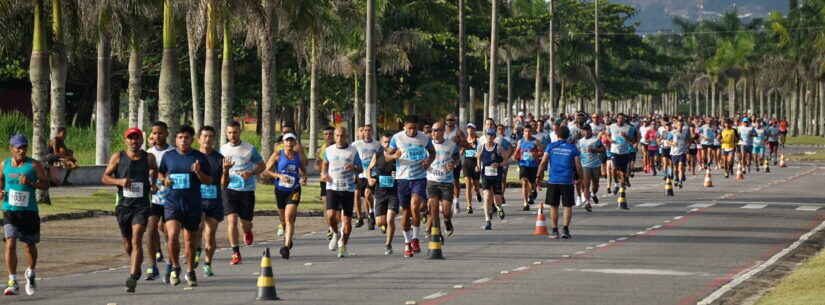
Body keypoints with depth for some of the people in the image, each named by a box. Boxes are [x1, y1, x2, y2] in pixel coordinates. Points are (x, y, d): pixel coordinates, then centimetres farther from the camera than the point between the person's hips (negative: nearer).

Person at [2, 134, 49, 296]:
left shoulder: (35, 165, -3)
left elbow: (46, 184, -4)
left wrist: (30, 183, -21)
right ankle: (13, 283, -12)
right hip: (9, 210, 0)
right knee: (10, 244, -14)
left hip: (29, 211, 0)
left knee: (30, 245, 12)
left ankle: (31, 273, 40)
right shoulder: (4, 165, 5)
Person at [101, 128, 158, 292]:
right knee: (127, 242, 13)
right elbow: (104, 178, 2)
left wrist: (153, 184, 7)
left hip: (141, 205, -2)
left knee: (136, 240, -17)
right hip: (123, 205, 2)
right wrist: (119, 181, -16)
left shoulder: (148, 158, 2)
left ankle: (133, 277, -23)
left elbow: (154, 171, 25)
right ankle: (136, 266, 42)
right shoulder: (118, 157, 1)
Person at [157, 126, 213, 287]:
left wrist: (198, 172, -16)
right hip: (172, 203, 0)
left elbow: (209, 181, 3)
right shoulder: (168, 156, 6)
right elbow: (160, 174, 20)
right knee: (172, 236, -18)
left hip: (193, 205, 0)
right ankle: (175, 267, 4)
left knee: (190, 240, 9)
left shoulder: (199, 158, 2)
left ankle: (190, 272, 27)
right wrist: (164, 180, -3)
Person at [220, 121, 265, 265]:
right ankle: (235, 253, -9)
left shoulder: (250, 149, -1)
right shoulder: (222, 149, 5)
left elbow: (262, 166, 7)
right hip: (229, 189, 0)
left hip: (247, 190, 0)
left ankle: (247, 231, 45)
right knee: (231, 220, -14)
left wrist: (251, 173, -12)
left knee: (245, 222, 6)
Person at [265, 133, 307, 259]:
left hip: (294, 190, -1)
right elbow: (267, 170, -3)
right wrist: (279, 176, -17)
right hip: (280, 190, 1)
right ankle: (288, 239, 43)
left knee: (289, 218, -16)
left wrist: (303, 178, -2)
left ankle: (286, 246, -21)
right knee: (283, 220, 14)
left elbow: (303, 170, 19)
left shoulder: (298, 156, 3)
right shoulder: (277, 155, -3)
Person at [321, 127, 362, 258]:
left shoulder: (353, 151, 2)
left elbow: (360, 169, 5)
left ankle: (343, 245, 18)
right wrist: (323, 173, 4)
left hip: (348, 188, -1)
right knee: (330, 215, -17)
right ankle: (336, 234, 13)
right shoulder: (329, 150, 7)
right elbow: (325, 163, 24)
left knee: (347, 218, 1)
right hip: (332, 187, 1)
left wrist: (353, 167, -18)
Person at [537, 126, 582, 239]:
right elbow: (578, 166, 1)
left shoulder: (551, 146, 2)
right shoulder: (572, 148, 2)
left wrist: (539, 176, 4)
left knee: (554, 206, 9)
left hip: (553, 180, 1)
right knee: (568, 206, 7)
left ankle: (555, 230, 10)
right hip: (567, 181, -1)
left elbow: (543, 163, -3)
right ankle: (565, 228, -5)